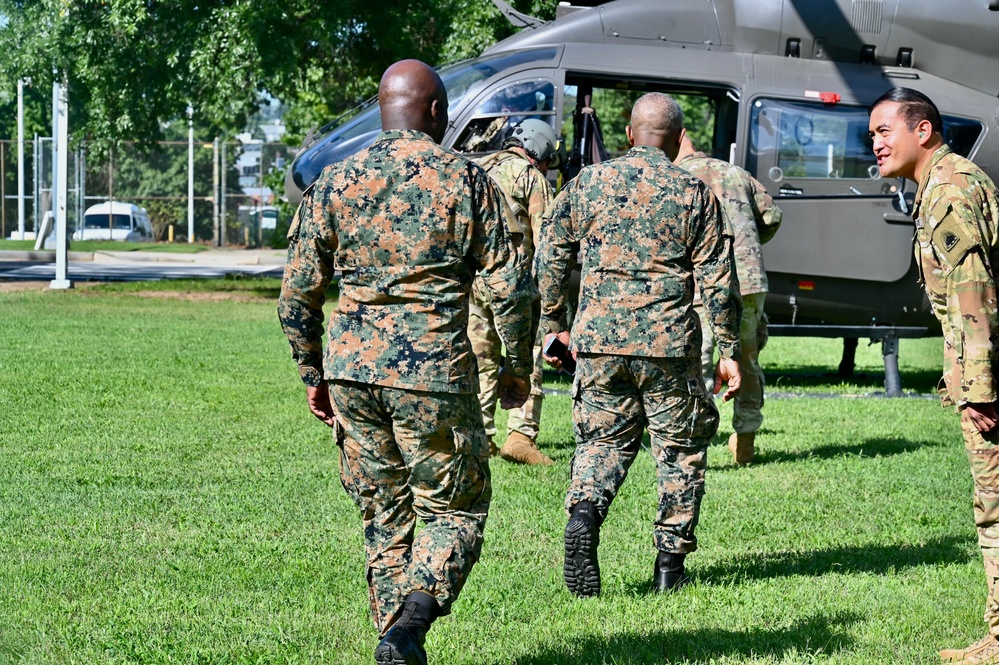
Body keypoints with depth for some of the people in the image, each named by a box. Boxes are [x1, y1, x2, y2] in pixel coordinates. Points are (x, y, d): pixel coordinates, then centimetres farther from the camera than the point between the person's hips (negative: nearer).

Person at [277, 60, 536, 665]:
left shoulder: (335, 183, 6)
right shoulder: (466, 180, -1)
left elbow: (297, 295, 7)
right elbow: (512, 286, -3)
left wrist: (313, 375, 17)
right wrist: (518, 367, 9)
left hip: (352, 368, 3)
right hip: (435, 372, -3)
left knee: (384, 517, 15)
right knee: (455, 510, 7)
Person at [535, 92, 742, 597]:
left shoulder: (588, 182, 6)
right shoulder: (693, 193, 0)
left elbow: (550, 257, 7)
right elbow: (718, 279, -1)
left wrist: (552, 324, 17)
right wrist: (729, 351, 4)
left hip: (598, 338, 2)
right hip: (670, 344, -2)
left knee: (602, 441, 13)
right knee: (680, 451, 10)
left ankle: (583, 514, -16)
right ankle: (670, 563, 10)